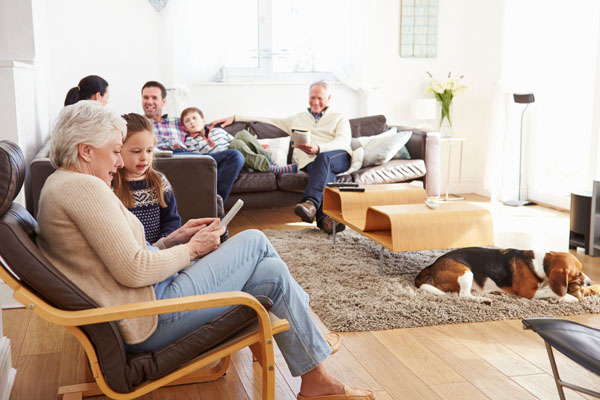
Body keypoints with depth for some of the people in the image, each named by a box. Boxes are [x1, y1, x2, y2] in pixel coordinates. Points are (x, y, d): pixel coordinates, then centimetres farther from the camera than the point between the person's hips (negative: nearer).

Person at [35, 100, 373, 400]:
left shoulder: (59, 186, 16)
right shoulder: (83, 187, -18)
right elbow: (134, 271, -25)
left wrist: (173, 240, 7)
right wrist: (191, 249, -9)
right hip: (151, 320, -10)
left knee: (272, 272, 10)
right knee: (255, 241, 0)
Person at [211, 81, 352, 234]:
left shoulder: (339, 119, 22)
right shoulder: (297, 119, 33)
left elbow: (343, 141, 1)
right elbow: (267, 120, 30)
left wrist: (318, 148, -21)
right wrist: (235, 118, 21)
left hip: (339, 157, -1)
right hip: (309, 160, 1)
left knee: (323, 158, -39)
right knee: (325, 173, -36)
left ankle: (310, 202, -55)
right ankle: (324, 216, -57)